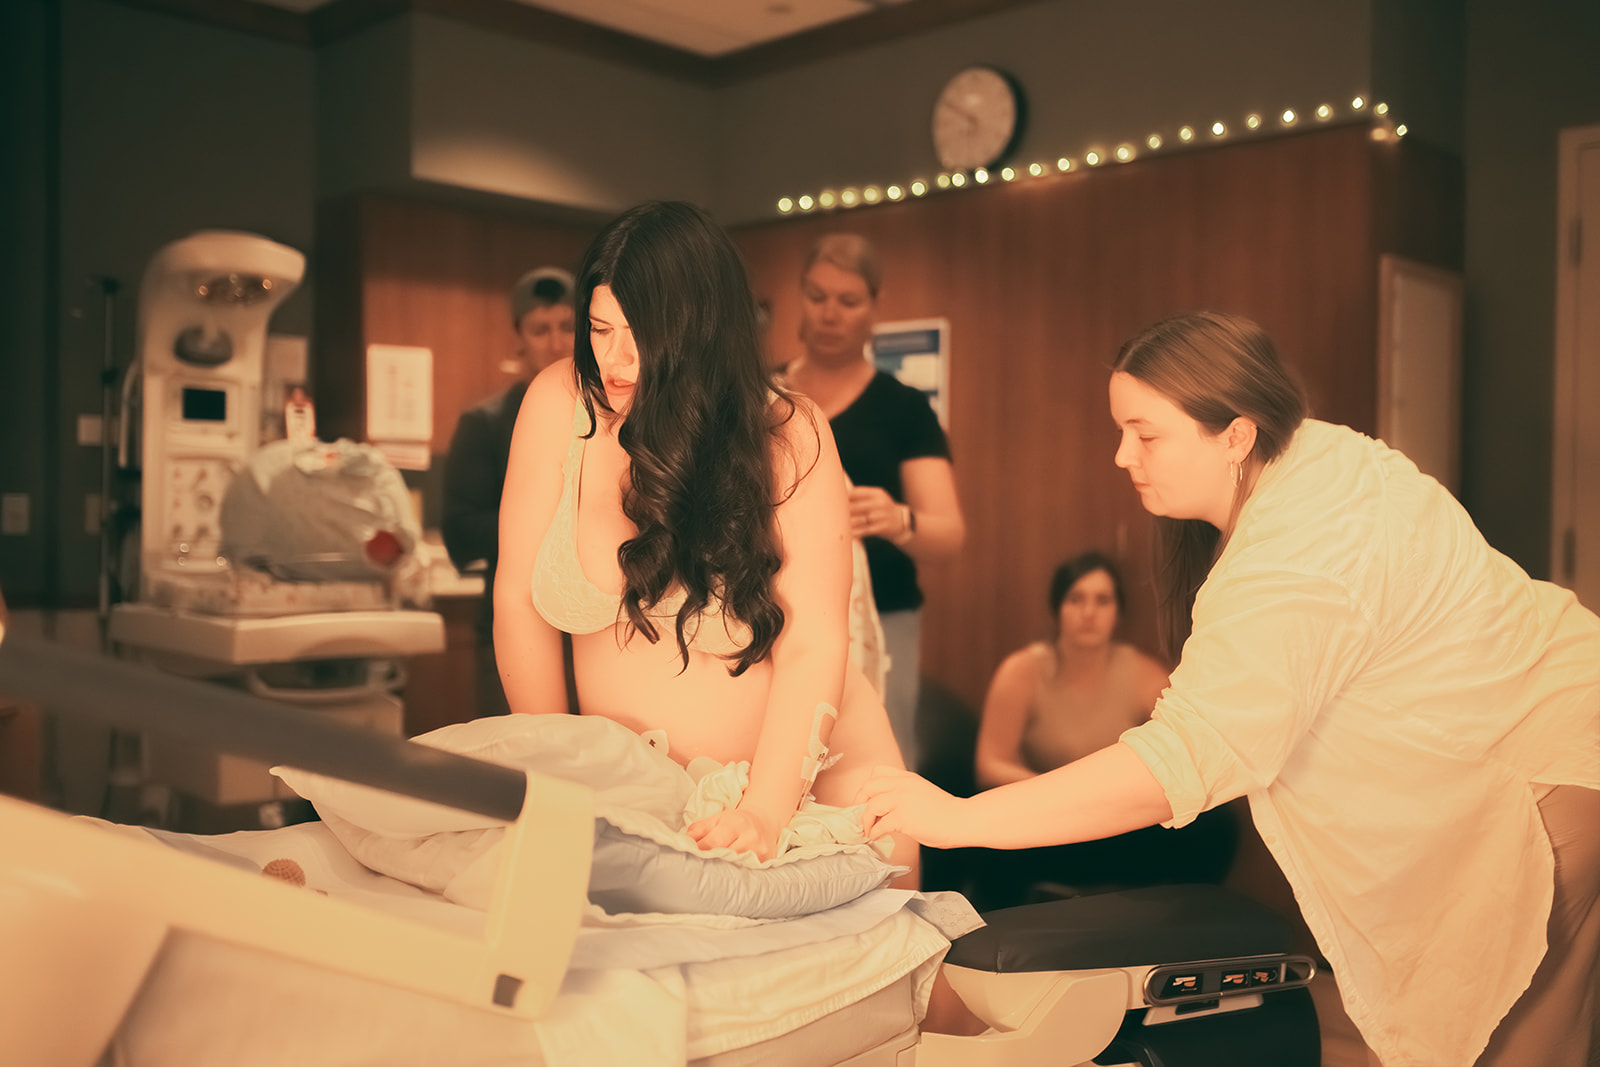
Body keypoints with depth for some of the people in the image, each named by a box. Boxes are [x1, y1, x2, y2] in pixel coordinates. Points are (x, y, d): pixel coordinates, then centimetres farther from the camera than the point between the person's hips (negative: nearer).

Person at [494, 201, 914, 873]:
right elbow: (520, 598, -4)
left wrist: (764, 811, -32)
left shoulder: (784, 434, -15)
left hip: (804, 780, -1)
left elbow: (812, 648, -20)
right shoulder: (561, 404, -10)